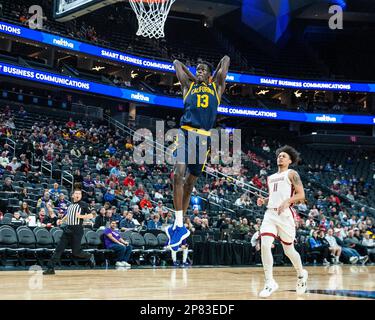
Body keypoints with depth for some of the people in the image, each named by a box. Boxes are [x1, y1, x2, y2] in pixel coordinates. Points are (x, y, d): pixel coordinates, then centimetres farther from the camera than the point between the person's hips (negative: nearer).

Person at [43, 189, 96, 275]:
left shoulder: (83, 205, -3)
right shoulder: (70, 205, 14)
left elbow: (91, 216, -6)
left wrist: (81, 216, -19)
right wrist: (62, 220, 19)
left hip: (77, 230, -5)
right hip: (68, 229, 5)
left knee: (76, 252, -3)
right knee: (59, 249, -1)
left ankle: (90, 256, 24)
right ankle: (50, 268, 0)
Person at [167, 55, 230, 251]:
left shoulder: (216, 87, 20)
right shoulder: (189, 85, 20)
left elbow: (226, 59, 24)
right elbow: (176, 63, 27)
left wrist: (213, 76, 33)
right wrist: (192, 77, 32)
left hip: (204, 137, 1)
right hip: (186, 133, -1)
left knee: (189, 184, 7)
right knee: (178, 175, -20)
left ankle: (178, 226, 17)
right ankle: (179, 225, -16)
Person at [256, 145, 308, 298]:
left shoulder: (292, 174, 2)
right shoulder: (270, 178, 21)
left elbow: (301, 195, -6)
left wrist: (287, 201, -23)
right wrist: (263, 200, 8)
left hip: (285, 214, -5)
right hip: (270, 214, 5)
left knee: (288, 250, 7)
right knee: (264, 245, -16)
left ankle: (301, 274, 36)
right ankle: (270, 282, -11)